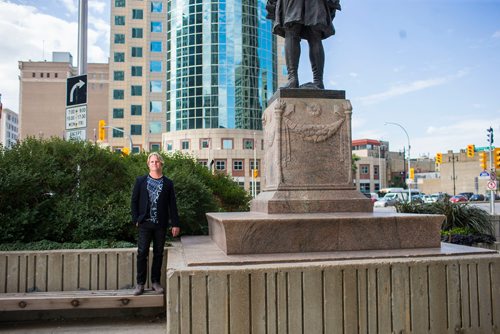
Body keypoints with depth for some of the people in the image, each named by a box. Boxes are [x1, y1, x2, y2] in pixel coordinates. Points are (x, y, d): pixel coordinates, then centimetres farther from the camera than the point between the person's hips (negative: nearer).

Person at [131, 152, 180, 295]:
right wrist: (136, 219, -3)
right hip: (145, 223, -1)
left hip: (161, 224, 1)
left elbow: (172, 205, 3)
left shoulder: (168, 183, 5)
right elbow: (134, 201, 5)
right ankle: (140, 283, 7)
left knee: (158, 253, 7)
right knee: (142, 253, -3)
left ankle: (156, 282, 18)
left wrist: (175, 224, -1)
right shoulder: (140, 181, 5)